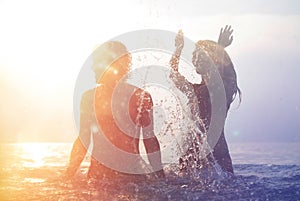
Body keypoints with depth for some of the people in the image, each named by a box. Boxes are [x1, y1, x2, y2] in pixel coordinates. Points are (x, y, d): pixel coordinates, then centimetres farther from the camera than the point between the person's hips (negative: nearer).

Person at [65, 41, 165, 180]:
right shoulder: (90, 97, 7)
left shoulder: (140, 97, -1)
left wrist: (160, 176, -1)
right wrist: (68, 178, 8)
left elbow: (150, 140, 4)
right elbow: (83, 141, 13)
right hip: (97, 173, 2)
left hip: (130, 173, -2)